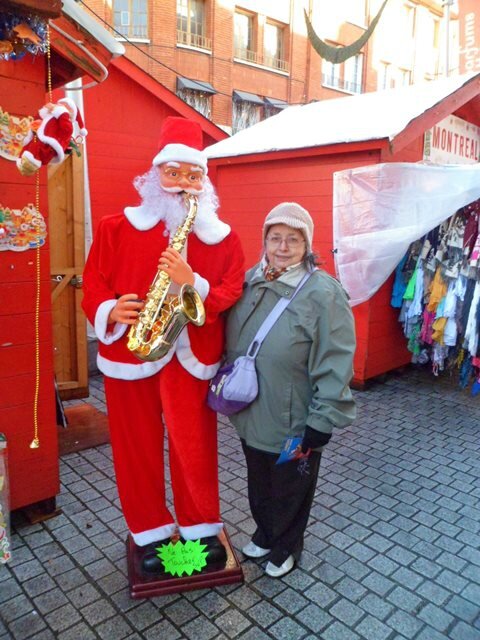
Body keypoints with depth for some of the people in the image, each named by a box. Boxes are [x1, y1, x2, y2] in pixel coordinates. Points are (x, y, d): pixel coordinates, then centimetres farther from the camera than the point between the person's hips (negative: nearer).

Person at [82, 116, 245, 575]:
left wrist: (192, 283, -22)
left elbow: (233, 293, -4)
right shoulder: (116, 228, 1)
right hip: (129, 352, 1)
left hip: (191, 355, 0)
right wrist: (110, 310, -18)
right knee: (137, 446, 11)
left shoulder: (222, 238, 2)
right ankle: (151, 532, 33)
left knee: (195, 446, 9)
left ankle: (201, 527, 33)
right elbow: (93, 282, 2)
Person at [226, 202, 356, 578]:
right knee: (259, 483, 26)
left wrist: (322, 422, -18)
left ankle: (285, 547, 46)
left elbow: (335, 366, -19)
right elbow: (233, 342, 10)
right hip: (251, 416, 6)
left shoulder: (323, 293, -20)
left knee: (290, 489, 19)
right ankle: (264, 534, 53)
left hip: (294, 423, -5)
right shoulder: (250, 281, -1)